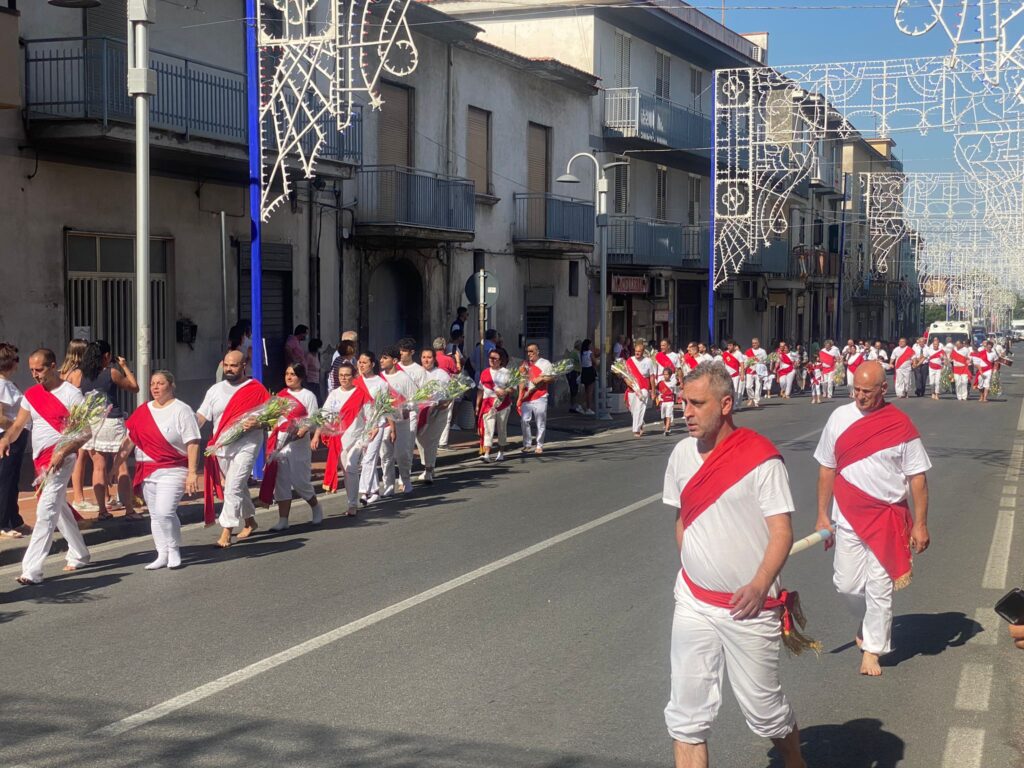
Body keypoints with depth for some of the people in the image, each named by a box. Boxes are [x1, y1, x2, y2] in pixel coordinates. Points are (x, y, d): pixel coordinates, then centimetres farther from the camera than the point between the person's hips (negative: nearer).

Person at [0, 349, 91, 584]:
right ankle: (79, 554, 35)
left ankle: (31, 570, -19)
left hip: (60, 456, -8)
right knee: (59, 508, 19)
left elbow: (86, 431, -12)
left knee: (46, 510, -15)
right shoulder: (31, 395, 11)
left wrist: (63, 452, -23)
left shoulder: (71, 393, -9)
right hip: (40, 458, 8)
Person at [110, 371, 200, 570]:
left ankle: (174, 551, 3)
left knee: (164, 512, -16)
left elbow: (192, 444, -10)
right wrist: (114, 468, 7)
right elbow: (128, 442, 12)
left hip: (172, 471, -6)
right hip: (147, 471, 6)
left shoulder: (181, 410, -5)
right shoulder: (142, 412, 11)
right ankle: (162, 555, 16)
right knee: (155, 515, 9)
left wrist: (192, 472, -17)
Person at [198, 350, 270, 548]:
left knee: (233, 488, -14)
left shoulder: (256, 389, -4)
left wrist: (255, 423, -23)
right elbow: (201, 416, 7)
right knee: (239, 487, 18)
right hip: (221, 447, 6)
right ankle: (249, 521, 36)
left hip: (246, 445, -6)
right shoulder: (215, 390, 10)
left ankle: (226, 532, -13)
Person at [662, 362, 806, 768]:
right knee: (686, 712, 4)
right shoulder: (682, 454, 4)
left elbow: (782, 532, -14)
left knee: (764, 707, 8)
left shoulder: (760, 456, -13)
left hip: (748, 608, -5)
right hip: (694, 603, 5)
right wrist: (690, 573, 10)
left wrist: (759, 586, -25)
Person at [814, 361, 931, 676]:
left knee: (879, 588, 2)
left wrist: (920, 524, -5)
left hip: (888, 519, -2)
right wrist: (822, 515, 5)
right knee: (847, 584, 6)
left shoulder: (900, 425, -9)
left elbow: (917, 477, -4)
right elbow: (827, 469, 5)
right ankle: (870, 622, 36)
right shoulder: (840, 418, -2)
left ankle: (872, 649, 16)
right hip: (848, 518, 2)